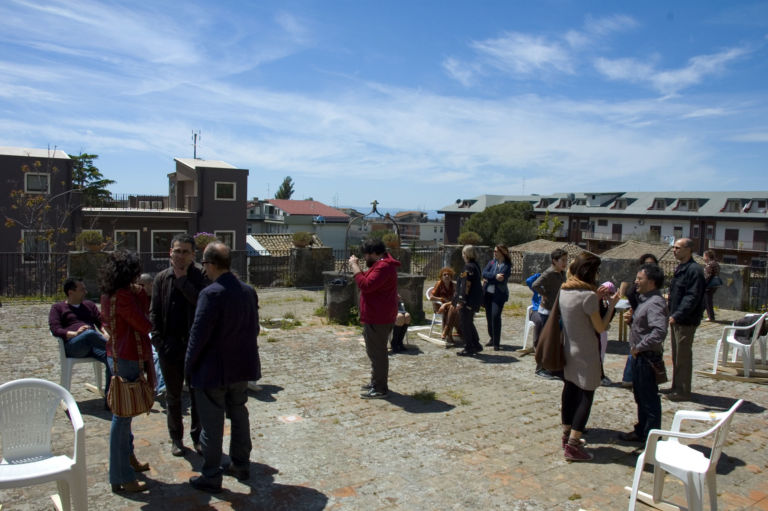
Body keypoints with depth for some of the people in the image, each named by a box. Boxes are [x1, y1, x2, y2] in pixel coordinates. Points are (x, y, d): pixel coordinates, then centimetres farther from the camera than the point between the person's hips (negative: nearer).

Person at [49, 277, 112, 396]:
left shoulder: (89, 305, 29)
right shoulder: (57, 308, 17)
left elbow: (101, 321, 23)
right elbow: (55, 329, 2)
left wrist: (105, 333, -1)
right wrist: (74, 333, -17)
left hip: (92, 346, 3)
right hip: (72, 346, -3)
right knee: (90, 333, -40)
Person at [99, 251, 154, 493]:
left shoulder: (108, 294, 9)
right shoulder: (123, 295, -21)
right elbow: (145, 325, -15)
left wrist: (142, 294, -1)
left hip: (117, 354, 10)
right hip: (127, 359, -10)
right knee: (123, 415, -2)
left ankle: (129, 459, 39)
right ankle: (121, 478, 8)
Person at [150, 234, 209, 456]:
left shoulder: (201, 277, -4)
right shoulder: (162, 278, 2)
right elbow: (155, 313, 3)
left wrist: (182, 279, -17)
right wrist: (159, 342, -4)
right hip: (170, 345, 2)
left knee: (197, 395, 10)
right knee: (173, 396, 13)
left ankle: (197, 436, 25)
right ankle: (176, 438, 28)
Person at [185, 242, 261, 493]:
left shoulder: (211, 294, -21)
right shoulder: (249, 291, 0)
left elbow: (199, 334, -18)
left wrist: (189, 366, -5)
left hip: (213, 370, -7)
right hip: (242, 367, 7)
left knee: (212, 425, 7)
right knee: (239, 416, 20)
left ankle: (211, 477, 20)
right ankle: (240, 465, 34)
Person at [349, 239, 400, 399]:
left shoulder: (383, 267, -20)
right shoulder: (381, 264, 16)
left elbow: (366, 285, -28)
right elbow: (369, 281, 20)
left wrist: (355, 267, -19)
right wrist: (357, 267, 10)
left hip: (378, 319, -12)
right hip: (375, 317, 12)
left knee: (377, 352, -5)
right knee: (375, 351, 21)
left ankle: (380, 389, 2)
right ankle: (376, 382, 33)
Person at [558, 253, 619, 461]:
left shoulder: (564, 290, 2)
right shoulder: (588, 296, -21)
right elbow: (600, 327, -13)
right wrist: (611, 305, -4)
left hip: (568, 350, 8)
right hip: (585, 354, -8)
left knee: (570, 392, 16)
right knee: (585, 396, 1)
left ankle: (567, 435, 29)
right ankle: (573, 445, 1)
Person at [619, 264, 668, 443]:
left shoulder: (655, 303, -21)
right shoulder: (646, 300, 10)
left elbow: (659, 331, -36)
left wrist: (639, 347, -25)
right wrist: (632, 318, 1)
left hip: (647, 357, -10)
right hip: (639, 357, 10)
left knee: (649, 399, 3)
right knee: (640, 397, 20)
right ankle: (641, 432, 34)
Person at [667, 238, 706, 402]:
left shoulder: (694, 270, -16)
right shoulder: (679, 268, 15)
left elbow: (692, 297, -22)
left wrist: (677, 315, -25)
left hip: (686, 321, -9)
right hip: (676, 320, 9)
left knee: (683, 357, -2)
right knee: (676, 356, 16)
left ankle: (683, 391, 7)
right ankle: (676, 388, 26)